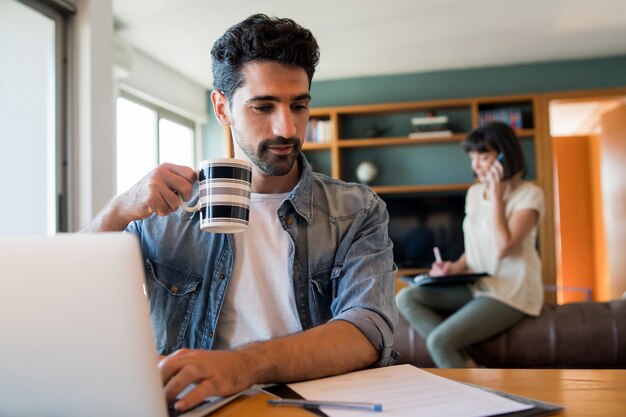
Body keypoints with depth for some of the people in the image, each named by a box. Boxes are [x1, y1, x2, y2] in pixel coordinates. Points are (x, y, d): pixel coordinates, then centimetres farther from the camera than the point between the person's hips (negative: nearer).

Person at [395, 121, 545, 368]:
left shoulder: (529, 194, -9)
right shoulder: (474, 192, 11)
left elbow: (502, 248, -22)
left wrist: (496, 195, -17)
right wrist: (456, 267, 0)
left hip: (510, 293, -8)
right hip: (477, 286, 8)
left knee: (439, 340, -25)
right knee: (405, 298, -13)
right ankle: (468, 366, -20)